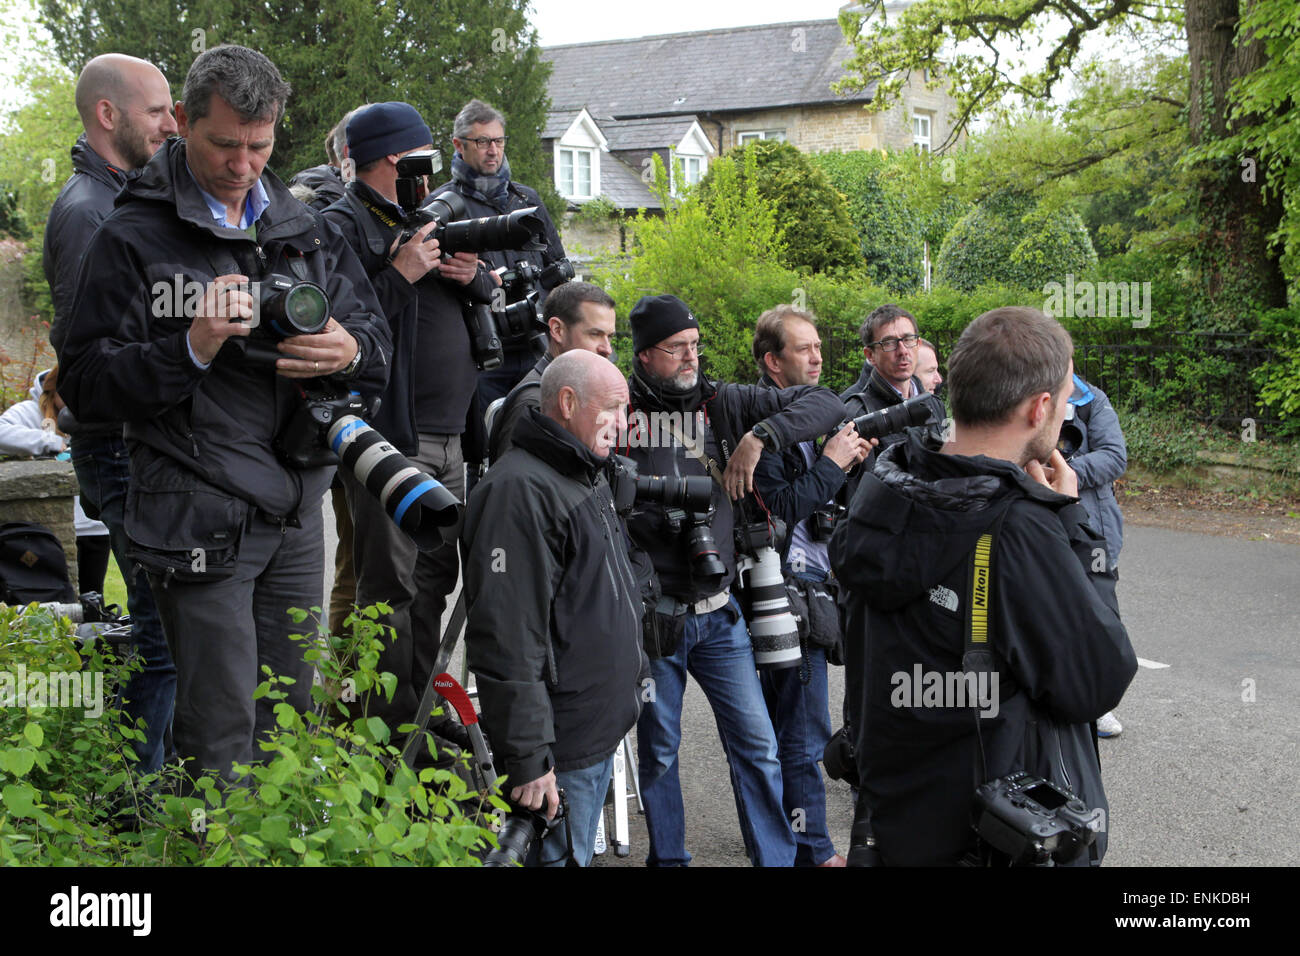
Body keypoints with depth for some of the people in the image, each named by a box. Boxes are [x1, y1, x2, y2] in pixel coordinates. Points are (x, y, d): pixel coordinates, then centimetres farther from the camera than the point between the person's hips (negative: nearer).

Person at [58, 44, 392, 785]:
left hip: (297, 513, 5)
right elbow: (86, 385, -6)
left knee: (291, 716, 14)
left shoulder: (307, 229, 13)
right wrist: (190, 349, -21)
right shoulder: (133, 237, -2)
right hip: (200, 521, -5)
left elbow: (380, 344, 13)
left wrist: (350, 354, -11)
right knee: (222, 731, -2)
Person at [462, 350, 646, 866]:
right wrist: (527, 757, -25)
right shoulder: (521, 489, -20)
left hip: (601, 733, 10)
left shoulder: (590, 477, 13)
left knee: (582, 852, 20)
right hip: (559, 754, -10)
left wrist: (631, 675, 26)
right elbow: (507, 638, -25)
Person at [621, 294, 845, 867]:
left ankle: (776, 859, 15)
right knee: (658, 749, 12)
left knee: (757, 743, 3)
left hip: (717, 613, 2)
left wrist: (758, 437, -17)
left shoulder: (724, 403, 1)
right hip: (649, 611, -2)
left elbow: (824, 405, -2)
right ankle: (667, 858, 30)